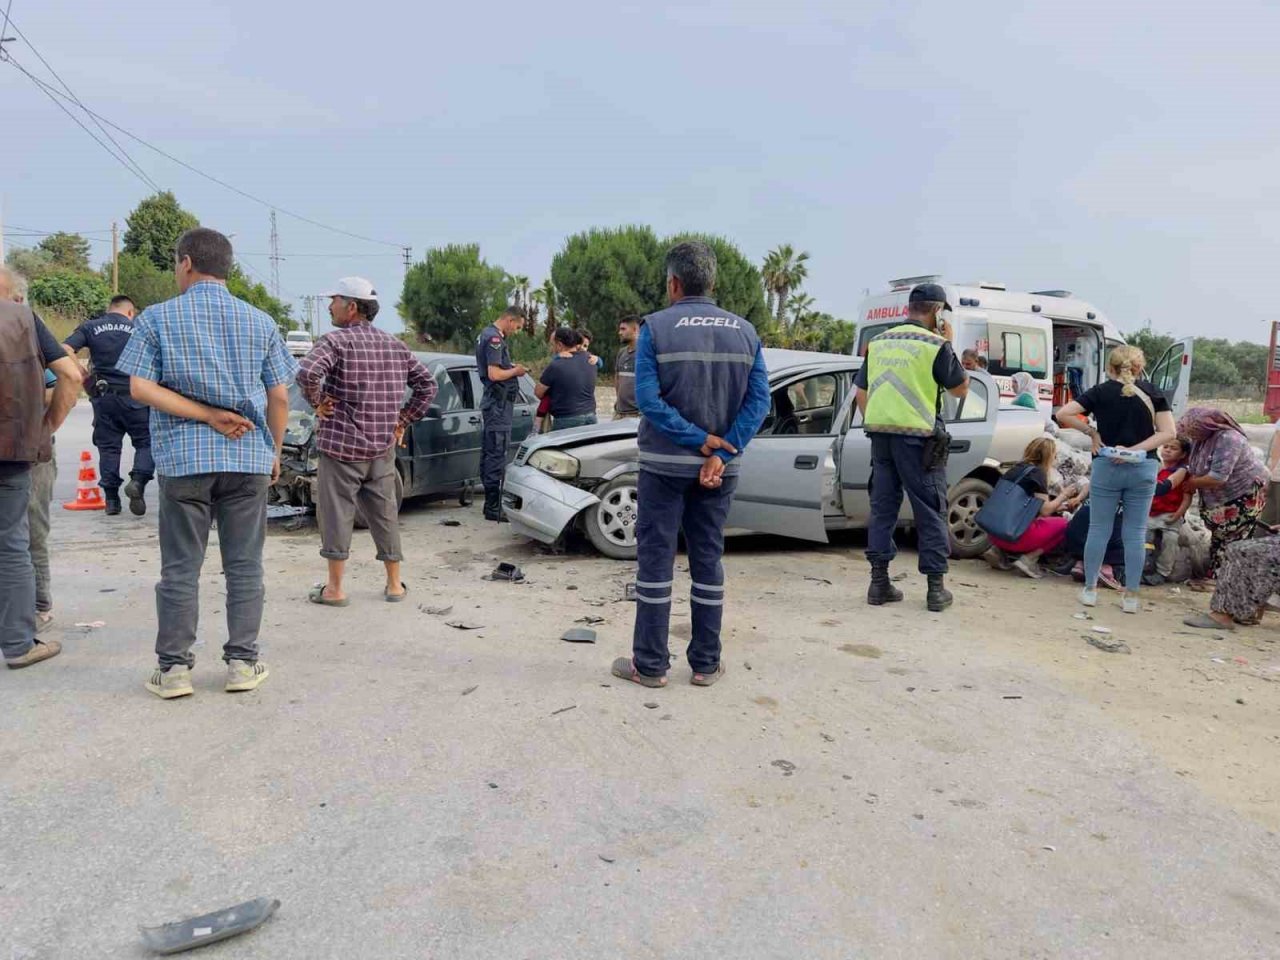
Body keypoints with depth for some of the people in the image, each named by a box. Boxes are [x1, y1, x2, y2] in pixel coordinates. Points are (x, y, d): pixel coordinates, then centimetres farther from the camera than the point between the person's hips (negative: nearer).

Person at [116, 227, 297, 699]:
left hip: (184, 458, -1)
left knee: (181, 568, 7)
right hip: (249, 457, 1)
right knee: (244, 565, 7)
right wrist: (275, 454, 13)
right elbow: (279, 398, 4)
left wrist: (206, 415, -8)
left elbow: (140, 387, -8)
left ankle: (173, 667, 12)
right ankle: (242, 662, 12)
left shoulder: (158, 317, 1)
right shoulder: (260, 322, 6)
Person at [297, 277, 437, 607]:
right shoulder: (394, 345, 9)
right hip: (384, 447, 6)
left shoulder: (337, 341, -10)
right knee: (386, 515, 13)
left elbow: (308, 372, -28)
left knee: (336, 515, 4)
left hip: (341, 445, -5)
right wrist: (404, 420, 12)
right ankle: (394, 585, 19)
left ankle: (334, 589, 10)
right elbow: (427, 384, 12)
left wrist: (317, 401, -11)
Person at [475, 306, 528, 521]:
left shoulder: (486, 334, 17)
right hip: (499, 403, -11)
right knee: (497, 453, -9)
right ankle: (494, 507, -7)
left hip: (492, 402, 11)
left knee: (489, 451, 14)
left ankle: (491, 501, 22)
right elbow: (494, 374, -23)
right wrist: (515, 370, -7)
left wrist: (511, 366, 12)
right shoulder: (495, 339, -16)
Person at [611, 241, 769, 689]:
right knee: (708, 560, 12)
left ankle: (650, 664, 10)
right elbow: (759, 400, -5)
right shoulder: (744, 331, 4)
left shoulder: (656, 327, -7)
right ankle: (706, 663, 18)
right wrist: (720, 453, -12)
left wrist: (699, 441, -13)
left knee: (655, 559, 5)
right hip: (718, 467, 4)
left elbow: (648, 399, -16)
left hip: (664, 464, -3)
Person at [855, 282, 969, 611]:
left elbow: (861, 392, 15)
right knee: (930, 511, 4)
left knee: (882, 506, 10)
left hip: (880, 433, 5)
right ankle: (936, 587, 8)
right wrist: (949, 346, 10)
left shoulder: (879, 342, 12)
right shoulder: (935, 345, -5)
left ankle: (879, 582, 11)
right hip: (917, 436, -5)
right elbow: (960, 388, 4)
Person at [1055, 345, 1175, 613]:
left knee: (1099, 528, 8)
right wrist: (1136, 449, -8)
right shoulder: (1152, 393, 5)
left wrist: (1091, 432, 0)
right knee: (1136, 532, 6)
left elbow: (1063, 414, -9)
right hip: (1143, 468, 1)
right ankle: (1131, 596, 10)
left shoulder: (1100, 392, 1)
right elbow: (1168, 432, -1)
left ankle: (1090, 589, 13)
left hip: (1107, 467, -1)